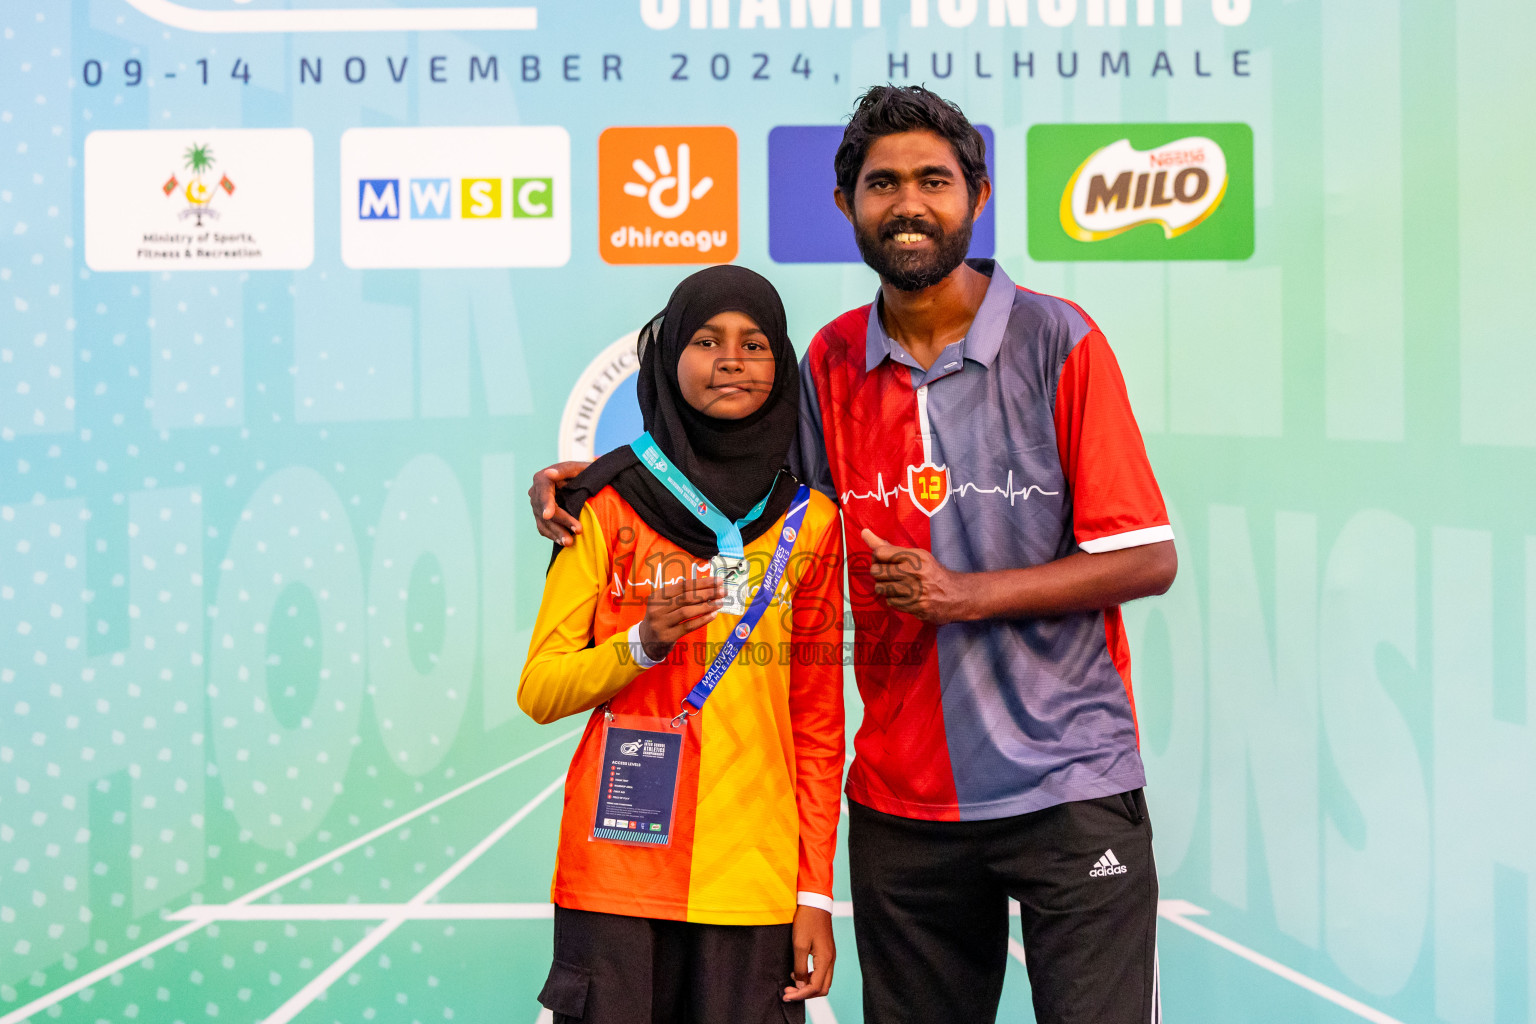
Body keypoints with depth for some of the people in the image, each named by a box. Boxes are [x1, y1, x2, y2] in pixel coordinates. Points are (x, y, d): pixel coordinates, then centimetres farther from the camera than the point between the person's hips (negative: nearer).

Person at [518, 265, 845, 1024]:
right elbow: (540, 691, 2)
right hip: (616, 873, -1)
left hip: (753, 881, 1)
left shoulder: (809, 521, 6)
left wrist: (816, 891, 5)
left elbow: (817, 720, 8)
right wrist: (643, 642, -16)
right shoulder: (612, 501, 1)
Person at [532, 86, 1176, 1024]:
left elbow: (1148, 557, -7)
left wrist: (966, 594, -17)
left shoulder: (1058, 342, -6)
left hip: (1069, 791, -3)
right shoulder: (831, 364, 5)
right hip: (902, 797, 4)